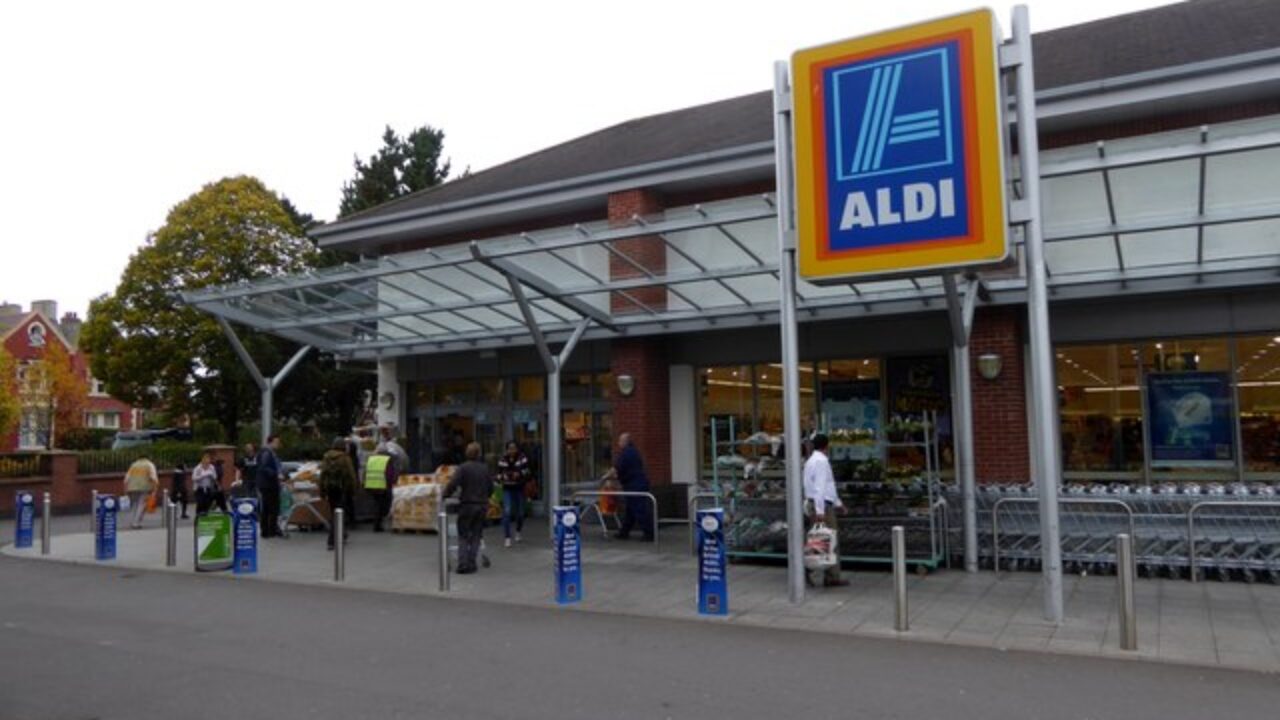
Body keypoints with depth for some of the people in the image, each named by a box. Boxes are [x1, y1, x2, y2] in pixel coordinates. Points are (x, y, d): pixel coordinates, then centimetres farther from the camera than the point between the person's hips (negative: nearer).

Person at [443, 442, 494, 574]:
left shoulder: (463, 468, -10)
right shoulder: (485, 468, 4)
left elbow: (452, 484, -19)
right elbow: (491, 488, 9)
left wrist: (444, 496, -5)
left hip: (467, 505, -3)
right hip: (482, 506, 3)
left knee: (463, 536, 6)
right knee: (476, 536, 13)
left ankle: (463, 564, -3)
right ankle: (471, 563, 9)